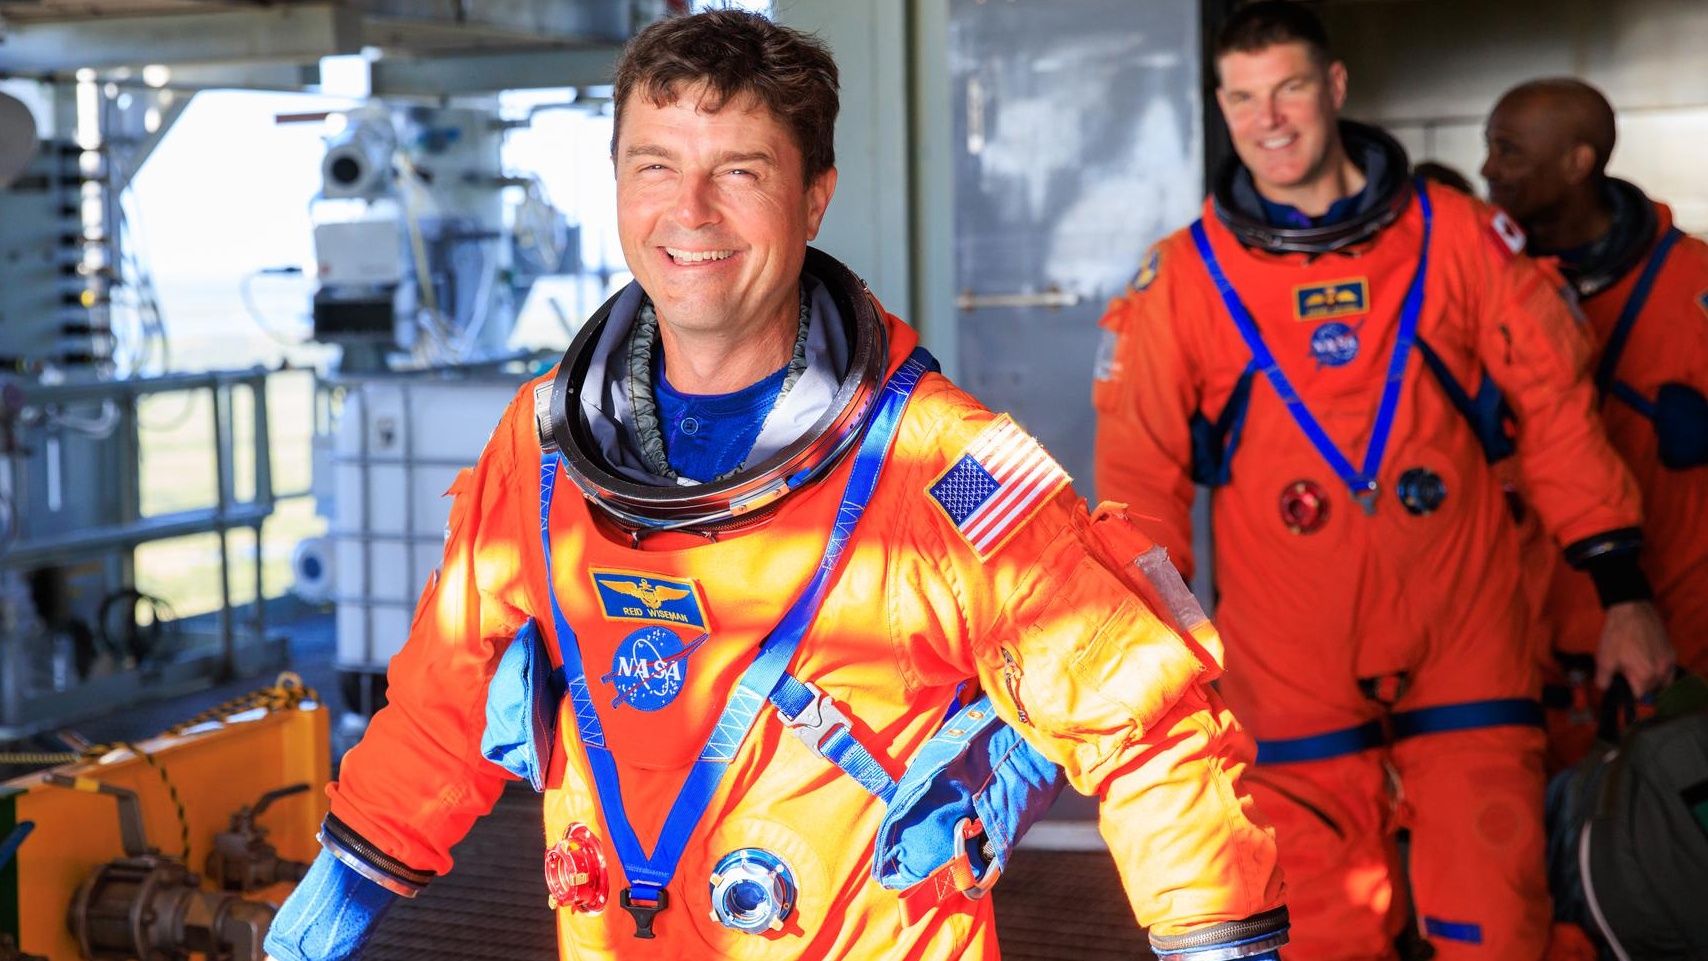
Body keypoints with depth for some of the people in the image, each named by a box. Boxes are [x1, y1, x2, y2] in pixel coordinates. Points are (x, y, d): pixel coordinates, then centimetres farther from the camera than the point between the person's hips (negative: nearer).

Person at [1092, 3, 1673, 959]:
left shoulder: (1459, 236, 2)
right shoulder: (1182, 278, 2)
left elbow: (1557, 411, 6)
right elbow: (1140, 475, 6)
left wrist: (1623, 588, 4)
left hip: (1468, 653, 0)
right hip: (1293, 671, 0)